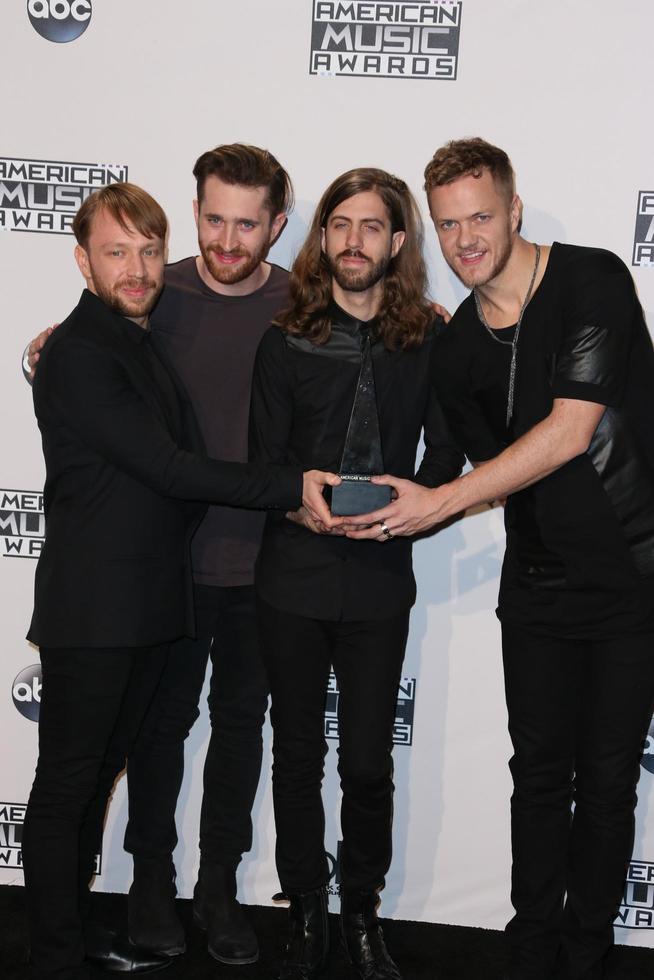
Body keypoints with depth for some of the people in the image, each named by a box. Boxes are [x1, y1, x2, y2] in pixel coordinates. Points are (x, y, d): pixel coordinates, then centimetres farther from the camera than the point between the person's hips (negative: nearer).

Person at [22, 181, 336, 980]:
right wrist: (293, 487, -19)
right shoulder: (78, 354, -15)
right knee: (65, 785, 4)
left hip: (150, 603, 9)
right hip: (91, 608, -8)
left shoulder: (146, 341, 14)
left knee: (100, 770, 18)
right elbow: (168, 468, -19)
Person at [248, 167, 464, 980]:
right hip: (294, 578, 0)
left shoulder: (427, 340, 2)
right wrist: (307, 510, -19)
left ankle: (362, 914, 27)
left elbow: (445, 452, 7)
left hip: (380, 581, 0)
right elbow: (264, 461, 0)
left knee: (369, 763, 5)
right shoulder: (286, 340, 1)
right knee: (298, 755, 11)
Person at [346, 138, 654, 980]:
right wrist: (405, 509, -1)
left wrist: (441, 501, -22)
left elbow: (570, 431, -22)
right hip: (540, 585, 4)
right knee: (540, 774, 10)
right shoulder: (453, 348, 4)